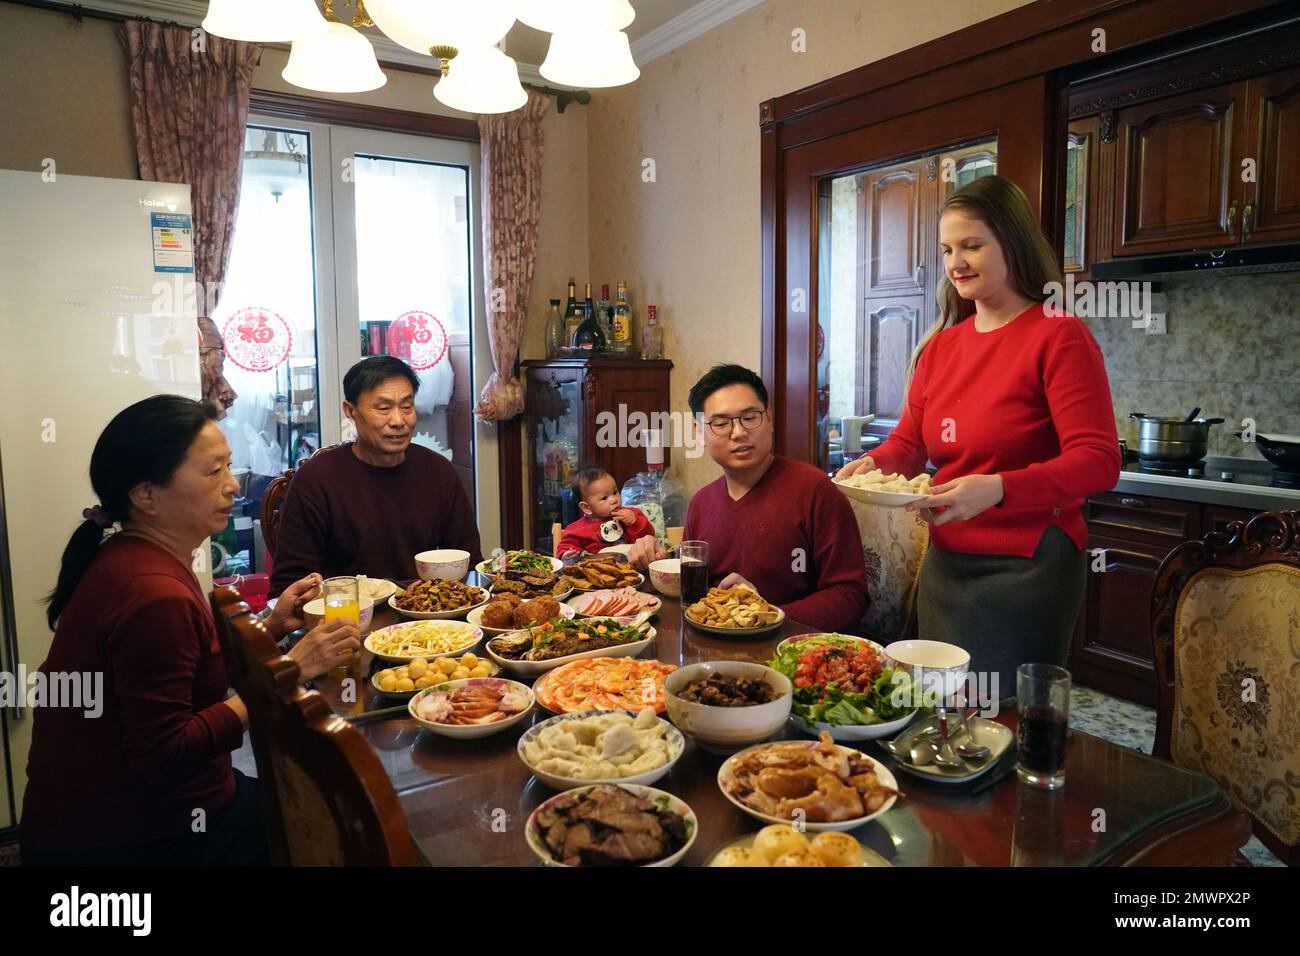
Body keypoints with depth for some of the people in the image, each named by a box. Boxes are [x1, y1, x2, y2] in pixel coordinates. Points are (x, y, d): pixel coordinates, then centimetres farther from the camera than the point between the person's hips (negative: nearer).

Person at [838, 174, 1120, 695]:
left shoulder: (1060, 336, -11)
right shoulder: (939, 345, 9)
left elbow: (1098, 461, -18)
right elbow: (908, 443, 12)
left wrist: (998, 489, -33)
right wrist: (874, 464, -11)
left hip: (1026, 569, -6)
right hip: (945, 562, 7)